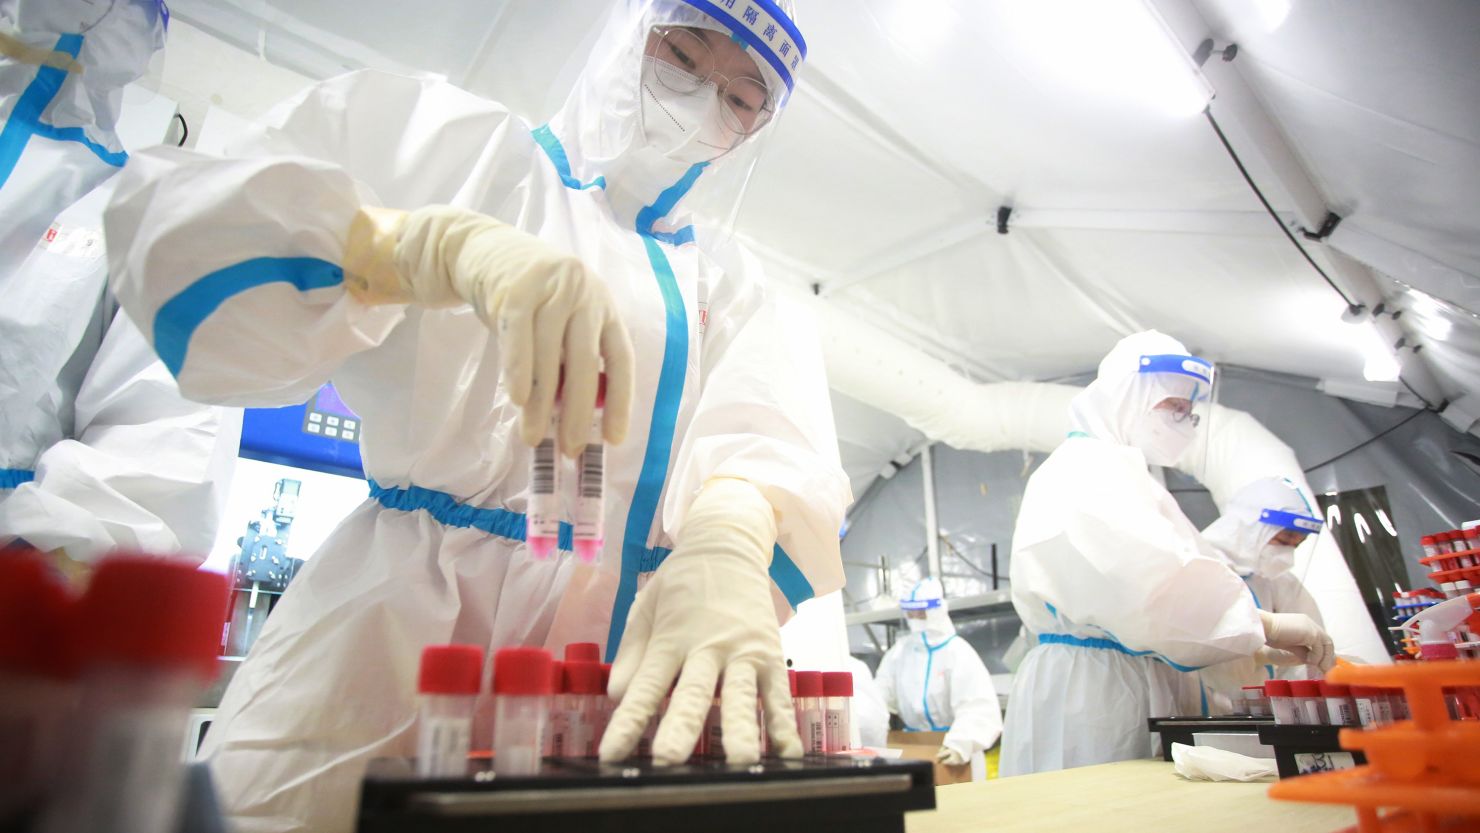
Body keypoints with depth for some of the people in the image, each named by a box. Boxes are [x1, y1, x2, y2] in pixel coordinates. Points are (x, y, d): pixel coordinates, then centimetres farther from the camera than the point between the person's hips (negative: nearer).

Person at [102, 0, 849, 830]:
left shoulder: (725, 276, 14)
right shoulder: (446, 134, 7)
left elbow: (768, 423, -6)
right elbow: (176, 223, -5)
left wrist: (728, 543, -30)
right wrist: (438, 244, -25)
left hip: (635, 640, 3)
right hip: (406, 607, -2)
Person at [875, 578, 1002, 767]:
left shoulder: (959, 653, -14)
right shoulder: (899, 651, 4)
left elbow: (978, 710, -26)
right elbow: (879, 694, -2)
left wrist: (960, 746, -41)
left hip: (949, 747, -5)